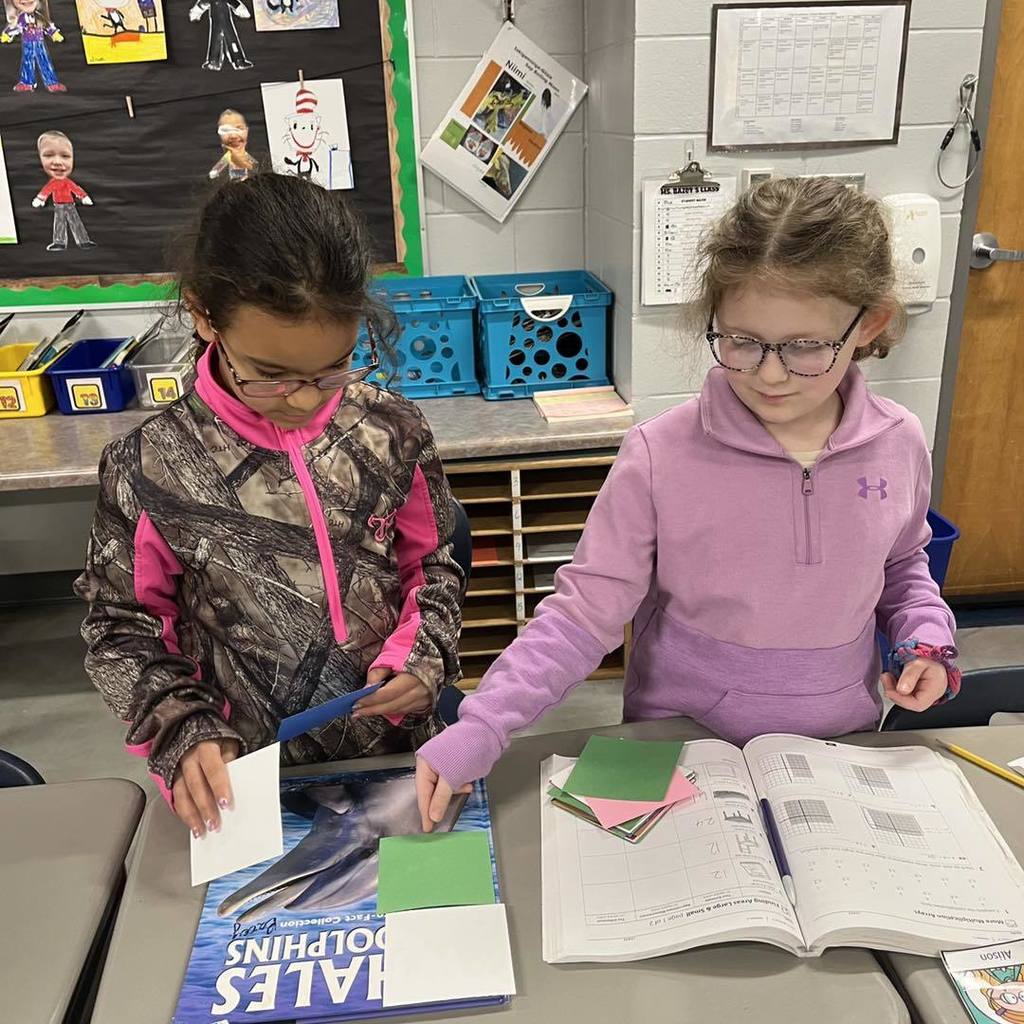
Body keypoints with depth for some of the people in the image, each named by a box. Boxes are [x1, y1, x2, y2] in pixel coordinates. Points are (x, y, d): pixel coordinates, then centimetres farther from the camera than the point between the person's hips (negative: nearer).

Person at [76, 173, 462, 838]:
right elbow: (122, 627, -1)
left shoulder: (391, 432, -9)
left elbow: (433, 564, 4)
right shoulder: (148, 470, -14)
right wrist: (185, 731, -14)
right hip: (246, 777, -2)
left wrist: (421, 657, -12)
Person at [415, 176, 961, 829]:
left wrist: (927, 635, -6)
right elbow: (584, 612, -18)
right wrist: (482, 728, -28)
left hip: (841, 746, 3)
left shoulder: (899, 446, -9)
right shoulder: (662, 456, -20)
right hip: (680, 749, -2)